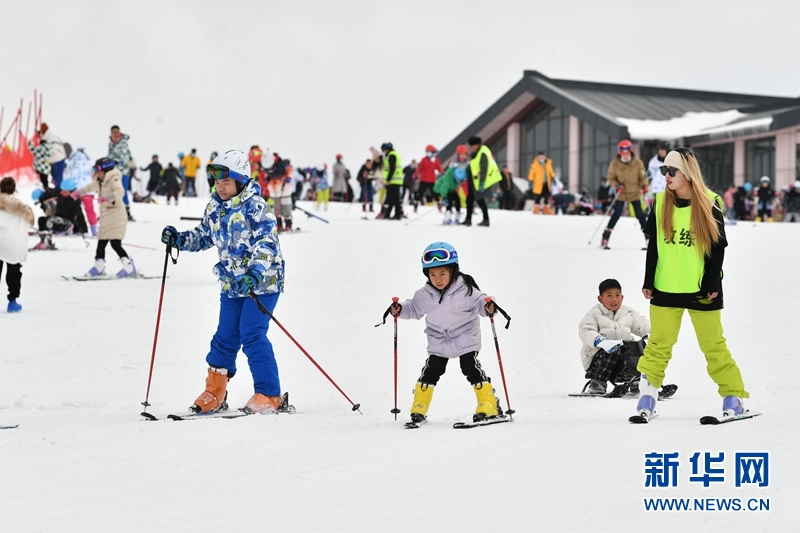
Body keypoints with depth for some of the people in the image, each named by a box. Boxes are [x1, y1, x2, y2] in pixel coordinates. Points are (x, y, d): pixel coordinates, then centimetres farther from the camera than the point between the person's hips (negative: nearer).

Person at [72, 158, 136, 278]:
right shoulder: (100, 182, 14)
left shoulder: (114, 180, -13)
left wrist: (106, 197, -38)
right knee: (101, 243, 13)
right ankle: (99, 267, 26)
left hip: (116, 216, -9)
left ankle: (129, 267, -13)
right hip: (105, 217, 9)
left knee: (115, 244, -15)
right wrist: (78, 192, 40)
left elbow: (120, 192, -32)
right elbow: (90, 187, 36)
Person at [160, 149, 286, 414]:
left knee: (252, 335, -13)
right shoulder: (215, 207, 7)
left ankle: (269, 395, -5)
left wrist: (254, 275, -36)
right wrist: (179, 240, 1)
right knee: (225, 337, 10)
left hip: (261, 281, -7)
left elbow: (267, 244, -23)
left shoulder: (255, 206, -15)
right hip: (231, 284, 7)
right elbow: (203, 237, 20)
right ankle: (214, 393, 21)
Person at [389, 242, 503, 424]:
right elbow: (415, 308, 6)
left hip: (466, 340, -3)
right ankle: (419, 407, 15)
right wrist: (400, 310, -10)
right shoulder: (425, 294, -8)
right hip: (438, 343, 3)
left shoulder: (465, 290, -18)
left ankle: (489, 405, 6)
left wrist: (488, 308, -34)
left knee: (472, 370, -3)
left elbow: (478, 302, -13)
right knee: (430, 372, 4)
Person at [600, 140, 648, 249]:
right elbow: (610, 177, -1)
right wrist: (616, 185, -19)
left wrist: (644, 185, -19)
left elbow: (643, 177, 0)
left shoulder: (638, 163, -10)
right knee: (616, 215, -7)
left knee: (640, 215, 0)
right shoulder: (614, 164, -11)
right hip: (621, 194, -1)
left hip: (635, 193, 1)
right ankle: (604, 240, -2)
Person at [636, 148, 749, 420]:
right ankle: (647, 391, 10)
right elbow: (653, 244, 7)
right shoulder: (660, 202, 2)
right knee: (659, 343, 3)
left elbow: (718, 247, -3)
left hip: (701, 289, -2)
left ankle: (733, 395, 12)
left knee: (713, 344, 4)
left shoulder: (710, 204, -6)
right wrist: (648, 282, 6)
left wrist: (713, 284, -8)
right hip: (665, 287, 2)